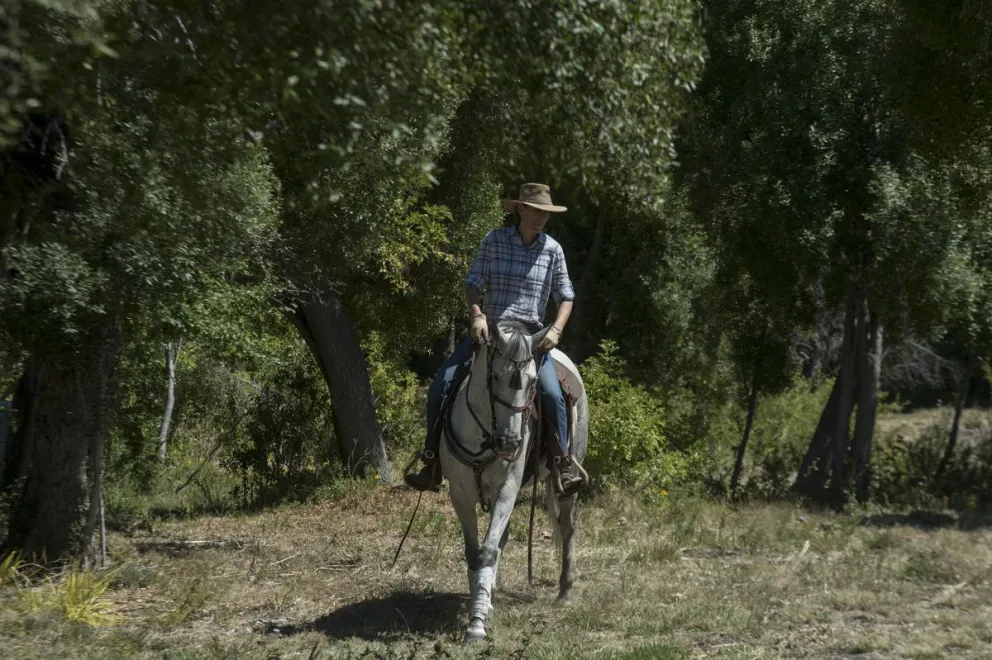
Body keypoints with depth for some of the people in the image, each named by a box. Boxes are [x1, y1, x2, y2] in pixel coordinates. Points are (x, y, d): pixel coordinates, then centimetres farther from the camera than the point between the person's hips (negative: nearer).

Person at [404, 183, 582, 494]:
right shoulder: (494, 240, 0)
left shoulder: (552, 250, 3)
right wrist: (476, 315, -20)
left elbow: (566, 297, 8)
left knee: (553, 394, -24)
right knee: (441, 385, -12)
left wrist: (555, 330, -9)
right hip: (488, 329, 1)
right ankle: (432, 462, 1)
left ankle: (564, 465, -8)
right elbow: (472, 284, -1)